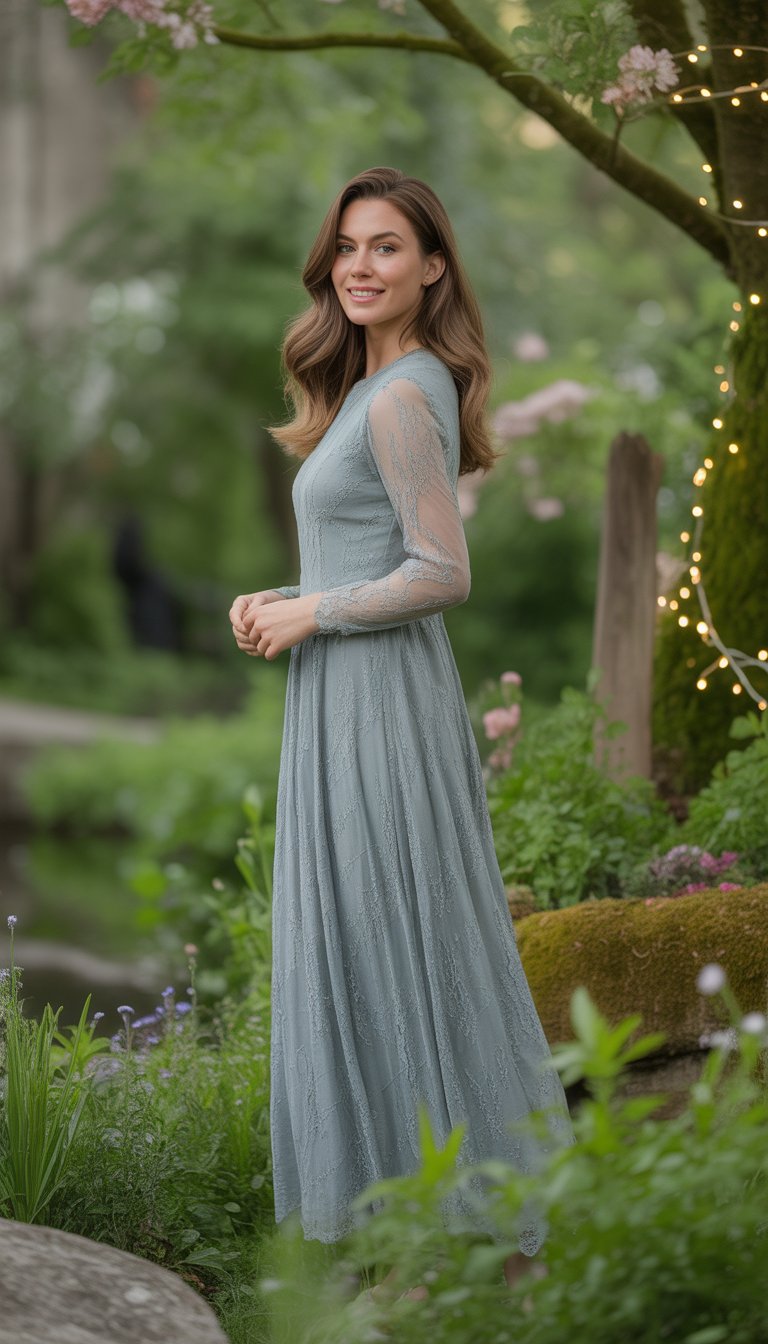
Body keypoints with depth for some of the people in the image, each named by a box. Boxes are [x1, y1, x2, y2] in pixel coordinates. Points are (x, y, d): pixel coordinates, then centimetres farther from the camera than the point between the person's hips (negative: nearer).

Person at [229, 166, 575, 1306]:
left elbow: (442, 575, -20)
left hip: (382, 701, -10)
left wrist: (309, 614, -11)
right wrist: (277, 603, 8)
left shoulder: (399, 400, -15)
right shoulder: (379, 388, 16)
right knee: (364, 958, 13)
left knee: (405, 957, -4)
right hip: (347, 701, 10)